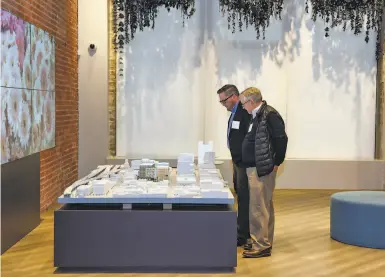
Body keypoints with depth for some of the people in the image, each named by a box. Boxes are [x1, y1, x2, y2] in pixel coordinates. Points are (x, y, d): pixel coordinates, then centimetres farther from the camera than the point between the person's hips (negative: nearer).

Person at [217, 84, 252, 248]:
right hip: (238, 162, 10)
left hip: (245, 164, -10)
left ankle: (242, 237, 5)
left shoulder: (246, 112, -19)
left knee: (244, 199, -3)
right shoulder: (234, 113, 12)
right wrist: (235, 161, 17)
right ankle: (245, 232, 25)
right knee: (241, 197, 15)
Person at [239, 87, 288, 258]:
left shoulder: (269, 115, -16)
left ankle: (261, 246, 0)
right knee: (265, 206, 16)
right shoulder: (258, 116, 13)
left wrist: (276, 162, -14)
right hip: (255, 168, 10)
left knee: (258, 208, -7)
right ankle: (265, 241, 26)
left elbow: (281, 139, -20)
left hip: (262, 169, -10)